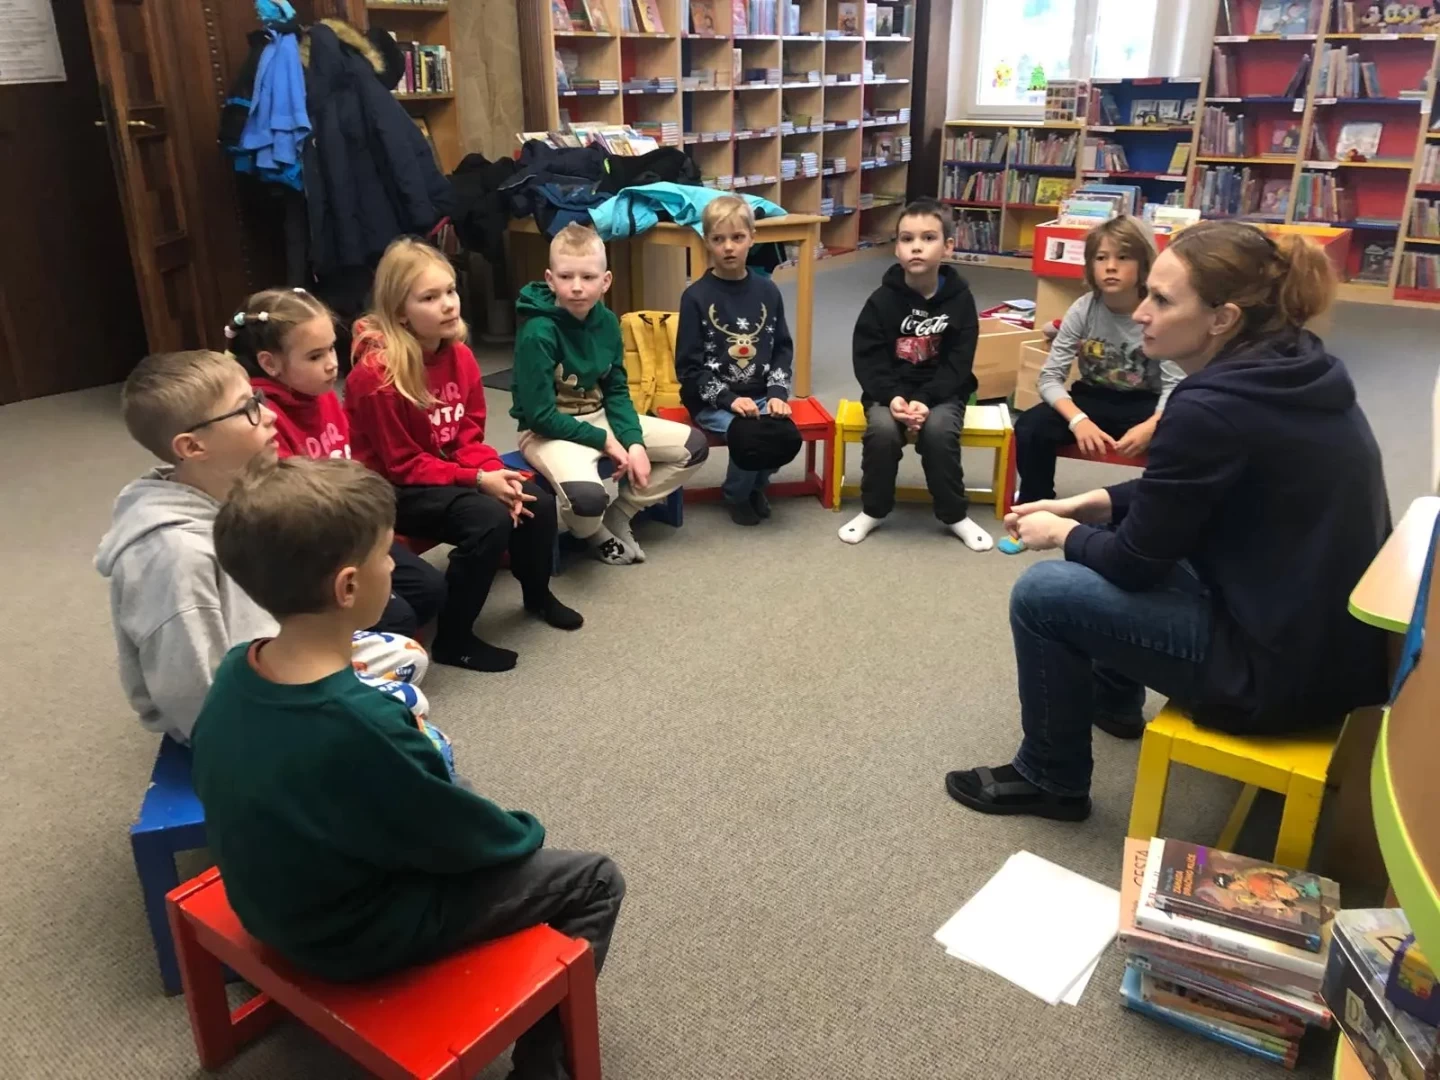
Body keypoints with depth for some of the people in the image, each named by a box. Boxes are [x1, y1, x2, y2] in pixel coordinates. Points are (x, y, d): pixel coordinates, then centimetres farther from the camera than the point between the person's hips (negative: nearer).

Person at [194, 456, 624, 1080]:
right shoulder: (361, 724, -36)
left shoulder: (236, 669, -13)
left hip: (269, 899, 8)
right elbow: (462, 838, -19)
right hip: (353, 935, -8)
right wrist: (524, 833, 1)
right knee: (593, 881, 1)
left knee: (456, 790, 28)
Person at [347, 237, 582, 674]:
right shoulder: (377, 374, -24)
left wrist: (496, 473, -18)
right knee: (490, 519, -28)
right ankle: (452, 640, -13)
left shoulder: (459, 356, -3)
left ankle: (537, 595, 21)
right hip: (390, 490, -7)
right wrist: (479, 480, -26)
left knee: (538, 504, -8)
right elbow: (403, 466, -20)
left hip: (447, 473, 7)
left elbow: (470, 436, 2)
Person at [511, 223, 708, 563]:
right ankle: (597, 533, 3)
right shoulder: (537, 333, -22)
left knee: (693, 446, 2)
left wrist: (635, 443, -11)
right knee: (587, 497, -38)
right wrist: (605, 441, -17)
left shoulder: (607, 321, -2)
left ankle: (618, 517, 11)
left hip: (599, 418, 7)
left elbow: (616, 391, 5)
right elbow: (540, 416, -22)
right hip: (547, 431, -7)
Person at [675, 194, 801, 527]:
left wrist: (777, 393, -7)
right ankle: (737, 494, 4)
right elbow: (688, 367, -8)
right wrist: (729, 399, -17)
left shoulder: (767, 291, 5)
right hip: (712, 401, -4)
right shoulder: (696, 297, -7)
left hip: (759, 395, 4)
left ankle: (756, 484, 11)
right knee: (751, 436, -30)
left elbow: (783, 349, 10)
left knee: (788, 437, -24)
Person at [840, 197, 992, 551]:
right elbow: (867, 359, -8)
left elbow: (958, 364, -10)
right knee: (882, 430, -30)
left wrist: (924, 400, -24)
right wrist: (892, 397, -24)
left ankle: (955, 515, -7)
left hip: (942, 391, 0)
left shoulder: (959, 299, -7)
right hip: (890, 390, 0)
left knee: (938, 431, -30)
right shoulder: (883, 299, -6)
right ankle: (873, 510, -5)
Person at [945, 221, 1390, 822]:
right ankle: (1113, 700, 45)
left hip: (1285, 667, -9)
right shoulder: (1292, 368, 2)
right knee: (1111, 537, 23)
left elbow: (1137, 560, -16)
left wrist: (1063, 535, 3)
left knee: (1042, 594, -5)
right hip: (1332, 635, 10)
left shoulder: (1211, 409, -26)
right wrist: (1092, 504, 10)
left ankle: (1049, 780, 15)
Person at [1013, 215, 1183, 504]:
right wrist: (1078, 420, -32)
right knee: (1030, 427, -25)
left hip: (1144, 406, -1)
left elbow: (1174, 385, -17)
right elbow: (1050, 377, -13)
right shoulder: (1083, 310, -11)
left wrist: (1150, 426, -39)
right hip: (1091, 399, 2)